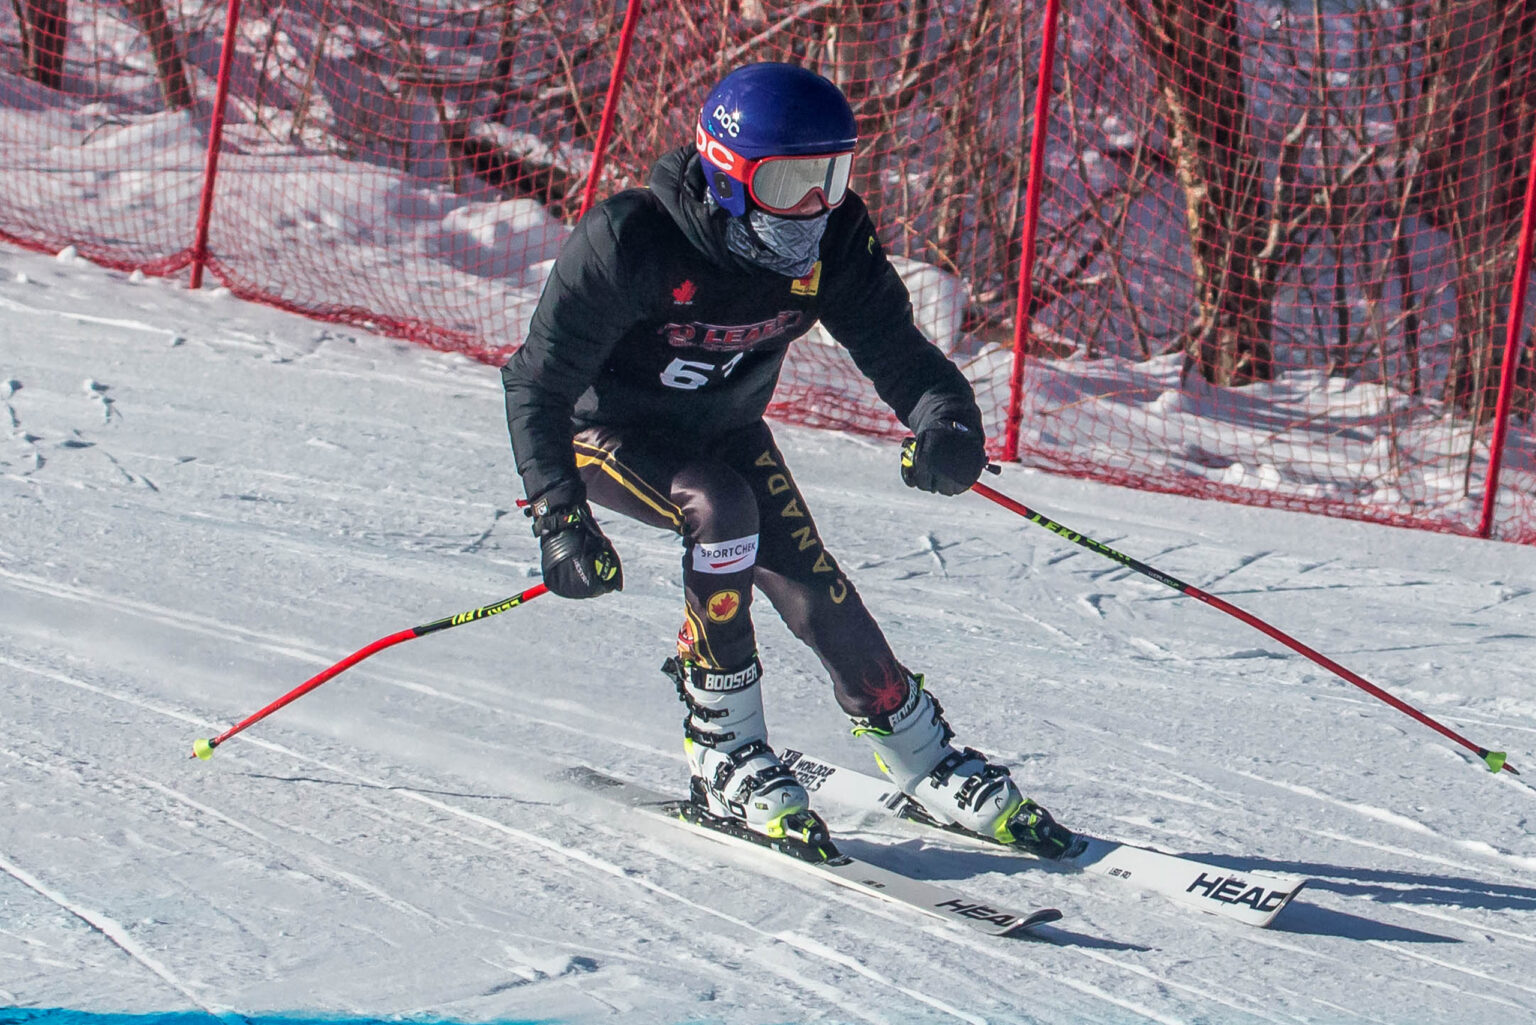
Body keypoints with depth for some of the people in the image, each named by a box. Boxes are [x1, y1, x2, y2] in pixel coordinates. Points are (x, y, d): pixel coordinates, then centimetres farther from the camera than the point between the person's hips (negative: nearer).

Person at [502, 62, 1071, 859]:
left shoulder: (832, 239, -20)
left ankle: (926, 764, 16)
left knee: (818, 595, -9)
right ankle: (723, 751, -19)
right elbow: (537, 382, -27)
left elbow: (894, 348, -15)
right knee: (720, 507, -33)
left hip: (726, 429, 4)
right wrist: (559, 520, -35)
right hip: (609, 433, -4)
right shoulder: (631, 242, -33)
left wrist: (944, 422, -38)